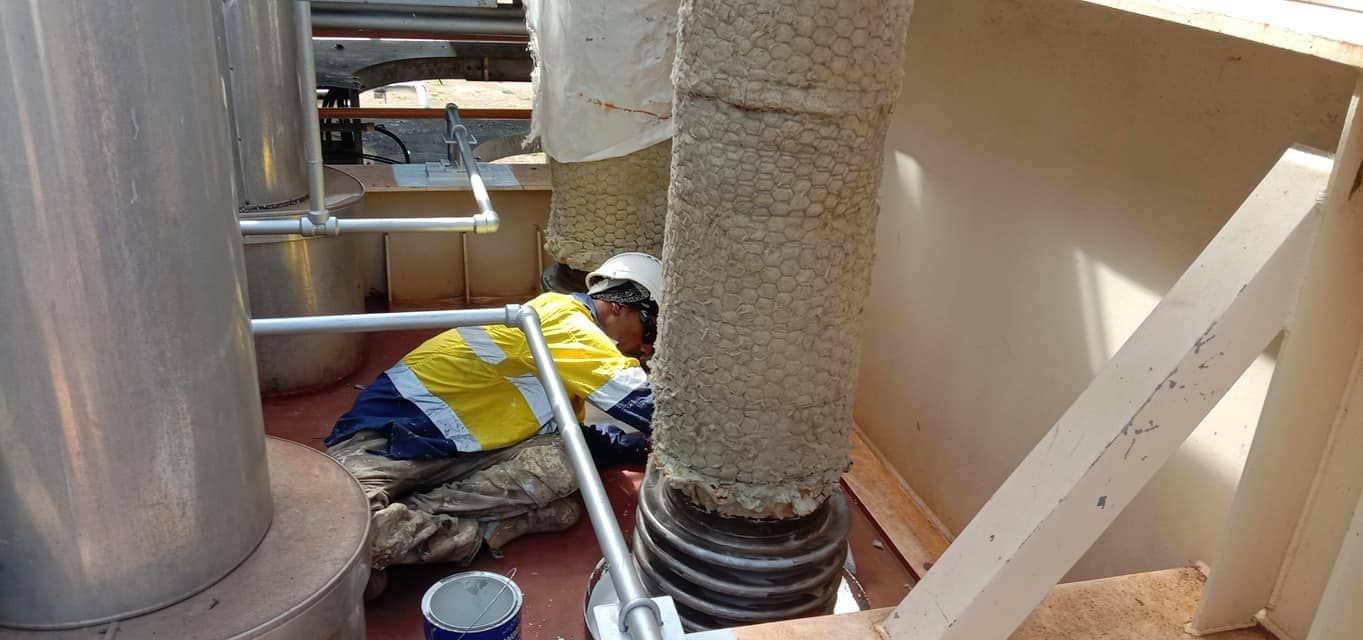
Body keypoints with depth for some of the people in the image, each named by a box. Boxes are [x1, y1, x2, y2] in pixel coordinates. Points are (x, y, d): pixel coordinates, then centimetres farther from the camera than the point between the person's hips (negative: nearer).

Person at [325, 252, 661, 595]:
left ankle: (408, 518, -16)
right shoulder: (563, 319, -18)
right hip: (389, 435, -9)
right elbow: (643, 405, -22)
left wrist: (646, 445, 13)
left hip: (462, 448, 9)